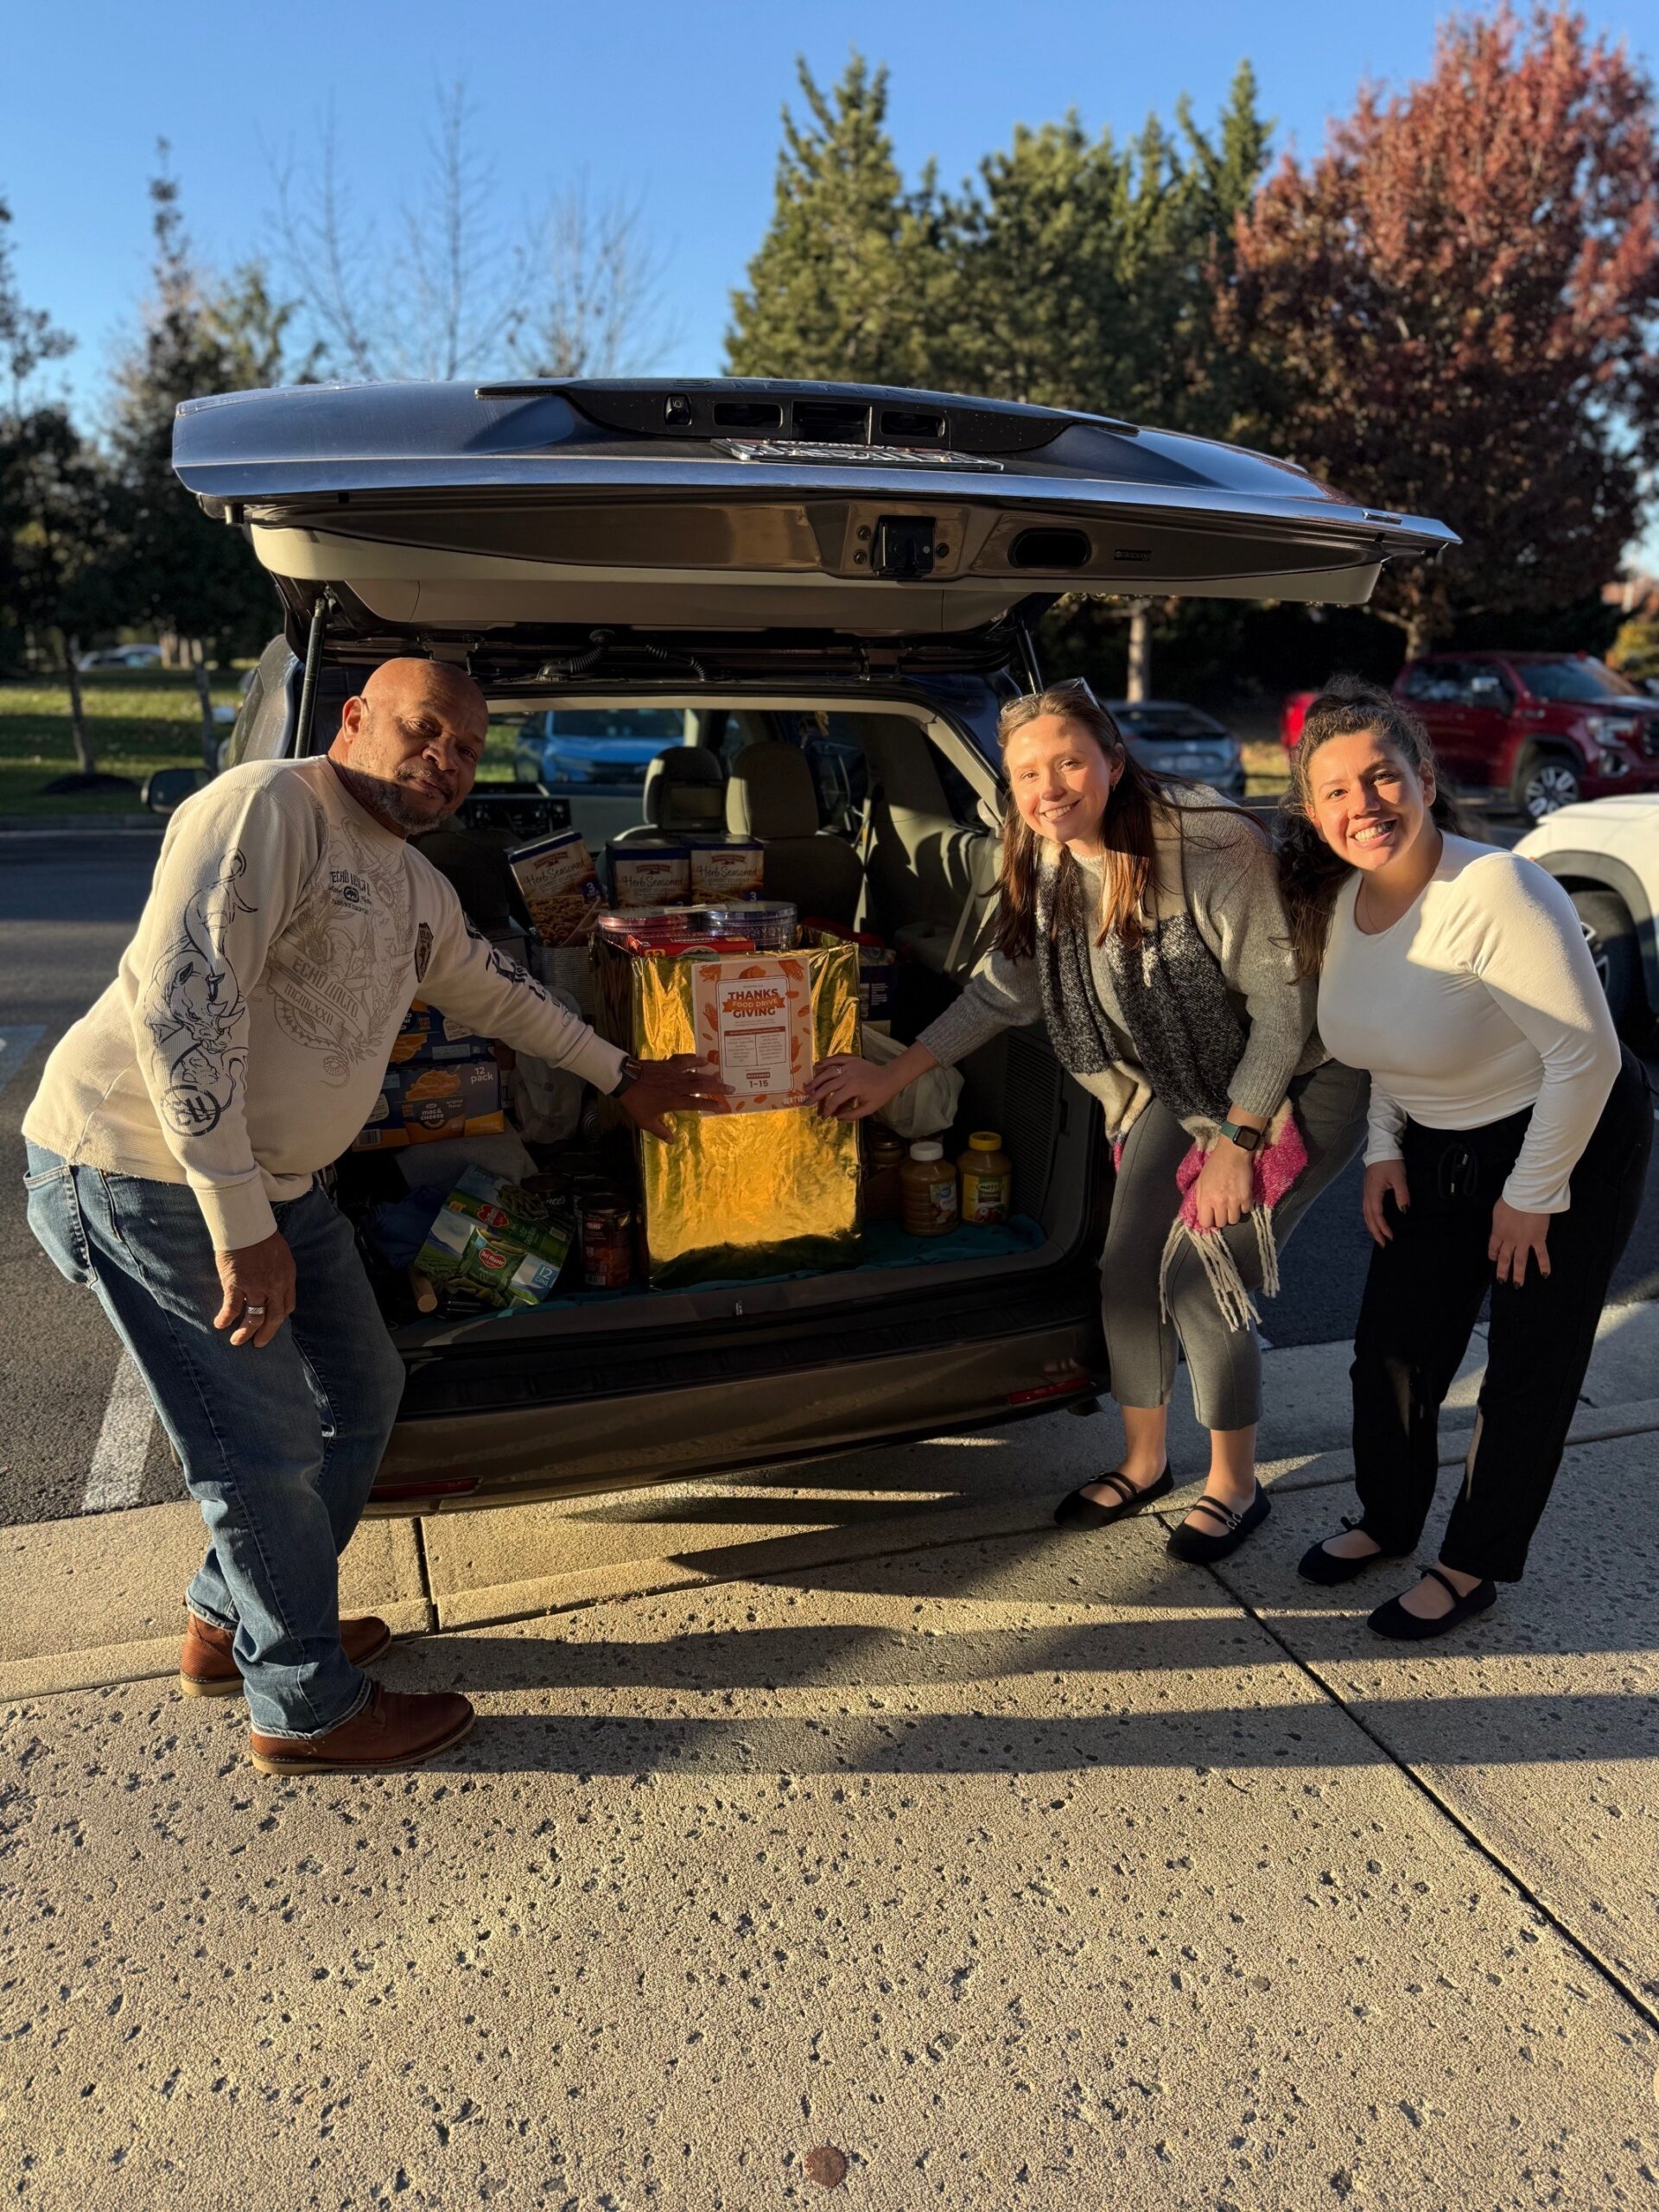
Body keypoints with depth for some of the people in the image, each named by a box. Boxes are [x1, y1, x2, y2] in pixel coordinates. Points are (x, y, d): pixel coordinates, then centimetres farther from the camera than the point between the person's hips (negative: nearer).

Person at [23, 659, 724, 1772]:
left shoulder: (414, 886, 11)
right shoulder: (267, 806, -18)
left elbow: (496, 990, 28)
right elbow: (177, 1001, -27)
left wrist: (621, 1075, 35)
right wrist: (239, 1223, -27)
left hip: (275, 1181, 10)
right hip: (146, 1174, -10)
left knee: (361, 1396, 17)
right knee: (268, 1447, -2)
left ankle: (233, 1625, 39)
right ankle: (309, 1710, 21)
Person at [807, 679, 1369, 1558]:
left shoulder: (1212, 848, -28)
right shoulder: (1050, 867, -7)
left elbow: (1280, 1006, -23)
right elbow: (1002, 987, 4)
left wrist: (1234, 1141, -21)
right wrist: (892, 1077, 3)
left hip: (1295, 1086, -6)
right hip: (1182, 1090, 7)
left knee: (1200, 1284, -10)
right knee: (1127, 1272, 3)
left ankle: (1234, 1486, 15)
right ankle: (1143, 1461, 28)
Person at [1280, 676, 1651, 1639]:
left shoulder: (1498, 892, -30)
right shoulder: (1341, 901, -7)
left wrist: (1533, 1195, -18)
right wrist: (1385, 1149, 4)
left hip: (1571, 1143, -6)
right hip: (1438, 1147, 7)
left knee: (1529, 1369, 6)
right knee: (1393, 1345, 12)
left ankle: (1474, 1566, 25)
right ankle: (1388, 1519, 35)